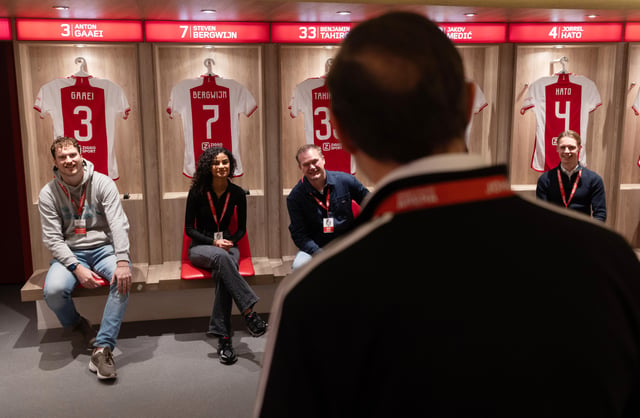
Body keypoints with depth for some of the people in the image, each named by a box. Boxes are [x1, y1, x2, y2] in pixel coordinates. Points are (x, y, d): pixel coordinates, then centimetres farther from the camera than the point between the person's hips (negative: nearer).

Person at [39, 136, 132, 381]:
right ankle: (78, 325, 6)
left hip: (103, 248, 0)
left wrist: (122, 261, -28)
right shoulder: (48, 194, -1)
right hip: (70, 253, 1)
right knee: (53, 290, -29)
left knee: (123, 280, -32)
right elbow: (53, 239, -5)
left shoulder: (102, 183, -4)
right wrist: (77, 268, -20)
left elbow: (119, 224, -13)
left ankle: (102, 348, -28)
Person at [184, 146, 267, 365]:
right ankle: (249, 312, -44)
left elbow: (241, 228, 10)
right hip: (200, 247, -1)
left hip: (226, 245, 1)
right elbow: (189, 228, -2)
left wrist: (229, 241, -10)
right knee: (221, 257, -39)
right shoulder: (197, 192, -4)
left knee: (222, 272, -35)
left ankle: (223, 338, -40)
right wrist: (213, 242, -14)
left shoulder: (237, 193, 1)